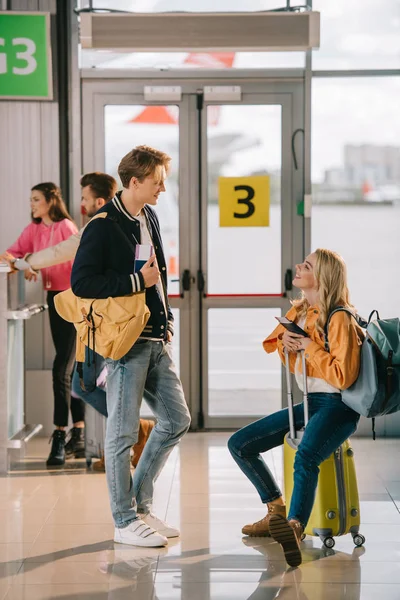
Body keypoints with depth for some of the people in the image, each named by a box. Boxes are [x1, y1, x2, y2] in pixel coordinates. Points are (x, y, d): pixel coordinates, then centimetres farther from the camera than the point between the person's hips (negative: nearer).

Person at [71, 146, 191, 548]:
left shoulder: (149, 218, 13)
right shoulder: (103, 227, -13)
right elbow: (81, 282, -19)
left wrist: (167, 320, 16)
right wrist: (136, 281, -17)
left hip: (156, 341, 9)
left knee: (177, 420, 11)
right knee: (123, 432, -1)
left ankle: (140, 503, 23)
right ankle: (125, 521, 9)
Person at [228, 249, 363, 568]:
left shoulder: (339, 319, -14)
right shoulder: (299, 311, 10)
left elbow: (344, 376, -21)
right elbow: (295, 365, 25)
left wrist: (310, 346, -17)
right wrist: (284, 341, 3)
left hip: (337, 406, -9)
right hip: (308, 403, 9)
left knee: (305, 458, -38)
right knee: (239, 444, 6)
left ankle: (294, 528, -55)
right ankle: (277, 512, 16)